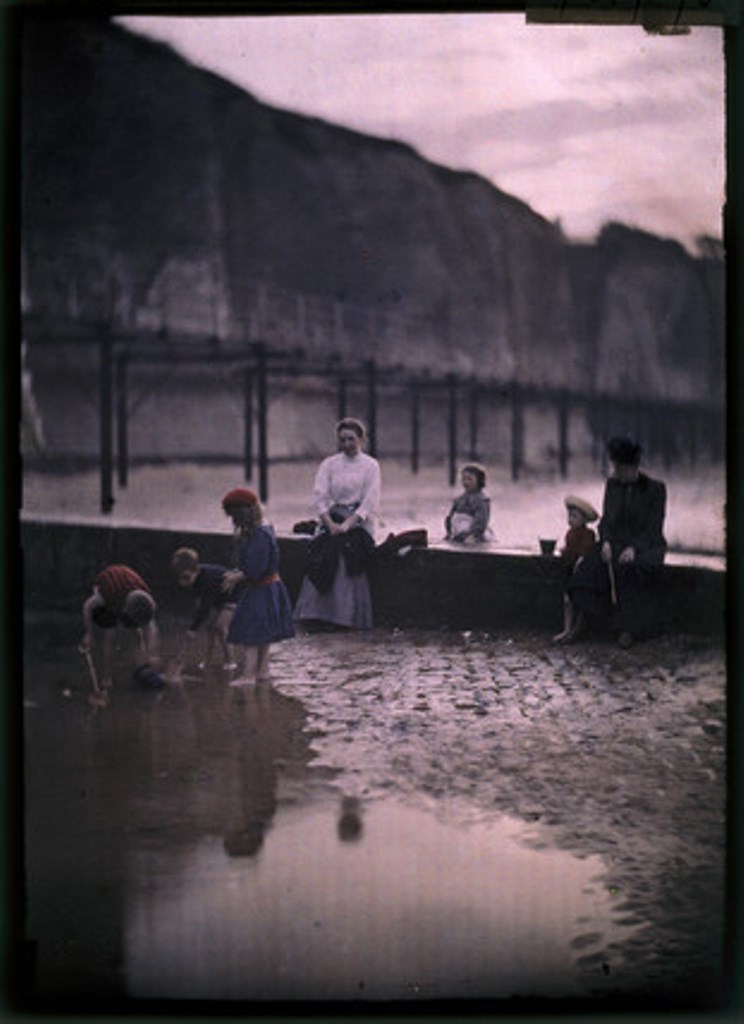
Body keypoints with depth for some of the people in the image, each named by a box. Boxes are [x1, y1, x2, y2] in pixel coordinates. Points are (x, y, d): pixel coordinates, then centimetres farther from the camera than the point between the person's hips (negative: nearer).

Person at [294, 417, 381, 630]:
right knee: (325, 551, -25)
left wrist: (347, 524, -16)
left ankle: (346, 616, -27)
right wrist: (330, 524, -15)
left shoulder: (370, 465, 6)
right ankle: (316, 614, -26)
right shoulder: (329, 464, 13)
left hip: (358, 521, -2)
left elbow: (370, 501, -4)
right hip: (331, 519, 2)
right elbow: (320, 495, 2)